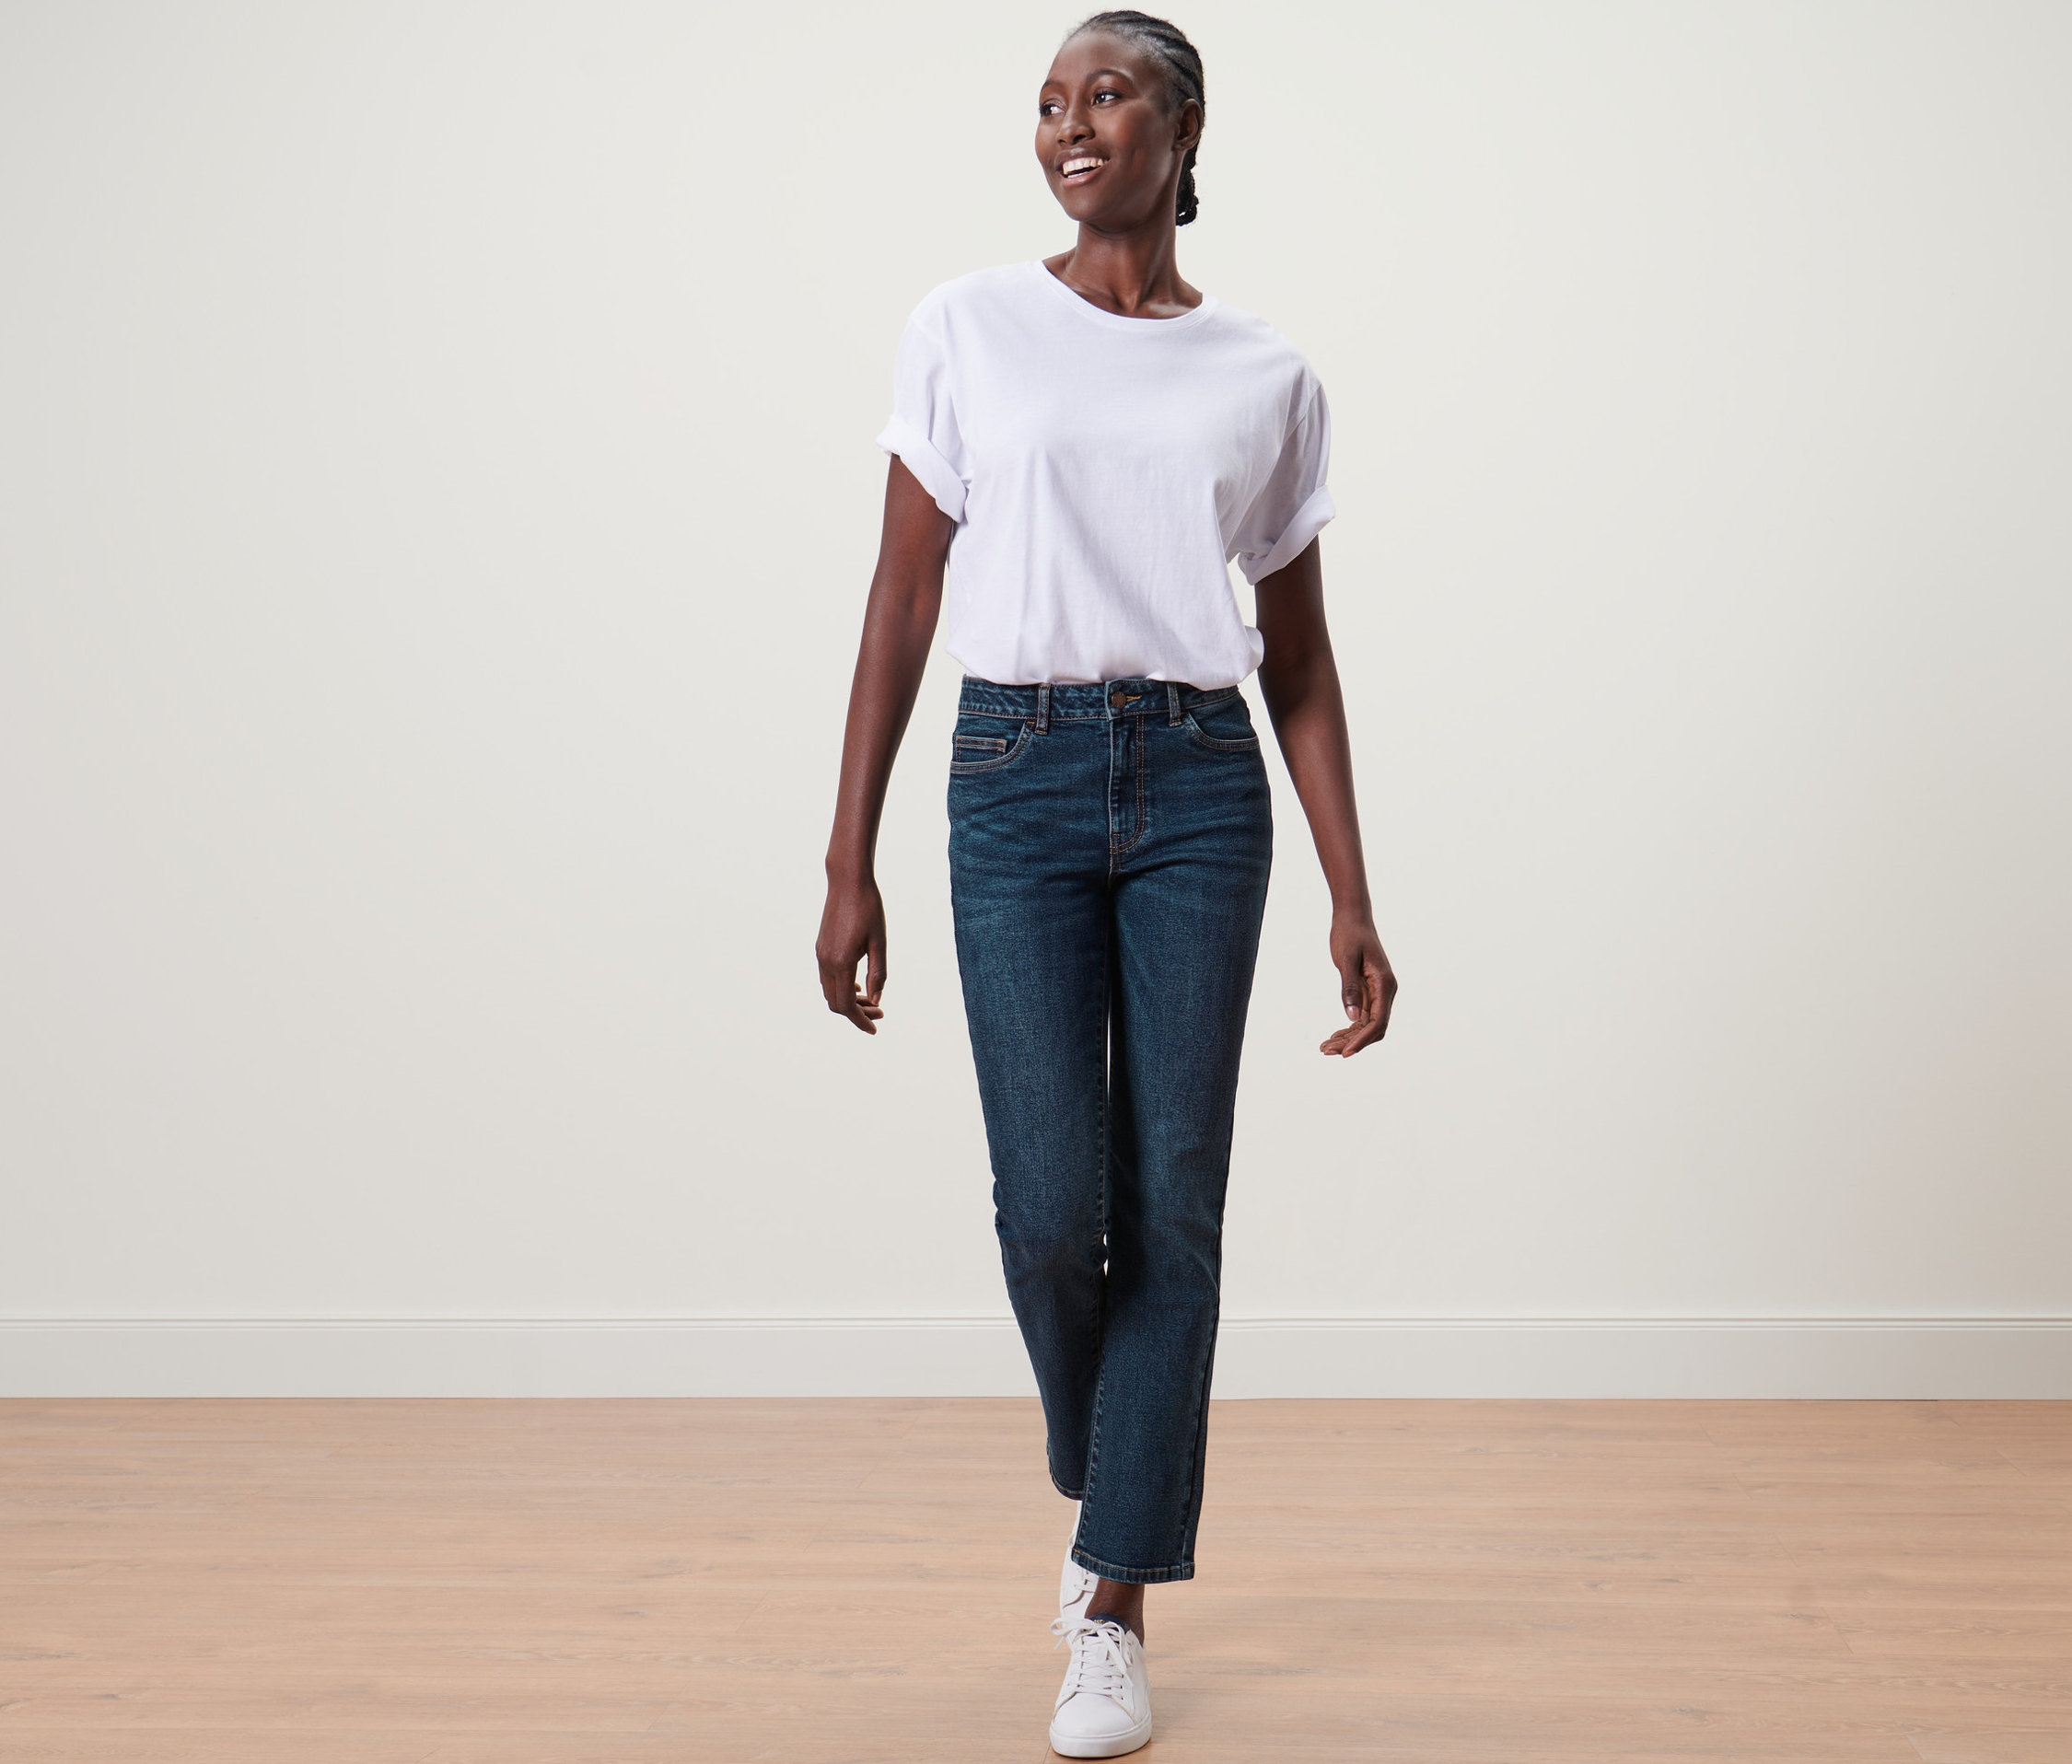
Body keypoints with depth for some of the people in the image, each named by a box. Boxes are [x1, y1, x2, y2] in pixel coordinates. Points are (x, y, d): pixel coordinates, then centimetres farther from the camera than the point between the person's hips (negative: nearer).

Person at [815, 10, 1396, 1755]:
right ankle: (1105, 1479, 27)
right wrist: (849, 863, -1)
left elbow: (1300, 655, 10)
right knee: (1053, 1201, -6)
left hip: (1200, 791, 1)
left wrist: (1353, 901, 4)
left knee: (1170, 1206, 0)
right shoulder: (969, 331, 4)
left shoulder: (1269, 377, 6)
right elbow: (905, 598, 3)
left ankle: (1115, 1611, 13)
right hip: (1019, 778, -1)